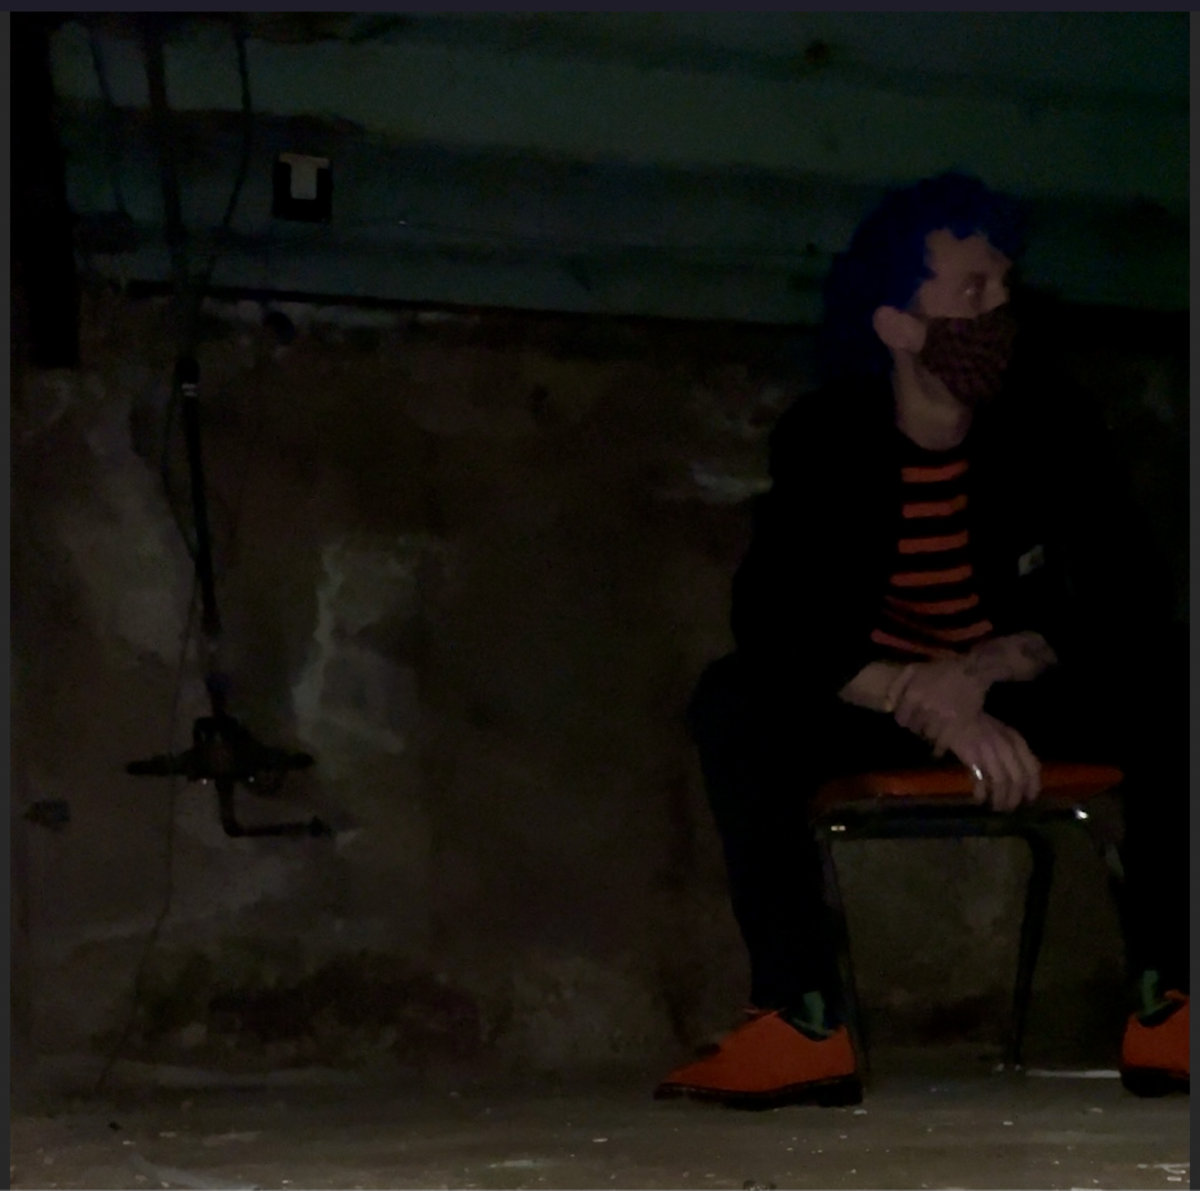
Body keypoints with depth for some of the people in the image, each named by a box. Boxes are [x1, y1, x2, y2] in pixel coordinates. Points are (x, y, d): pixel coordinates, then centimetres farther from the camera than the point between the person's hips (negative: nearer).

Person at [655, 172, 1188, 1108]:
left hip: (1023, 705, 1)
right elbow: (773, 618, -21)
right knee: (734, 703, -29)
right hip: (873, 713, 0)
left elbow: (1129, 593, -10)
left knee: (1165, 677, -28)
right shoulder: (823, 442, -10)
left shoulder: (1051, 426, -7)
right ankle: (803, 1022, -35)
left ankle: (1165, 1003, -28)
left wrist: (988, 671, -25)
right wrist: (937, 710, -35)